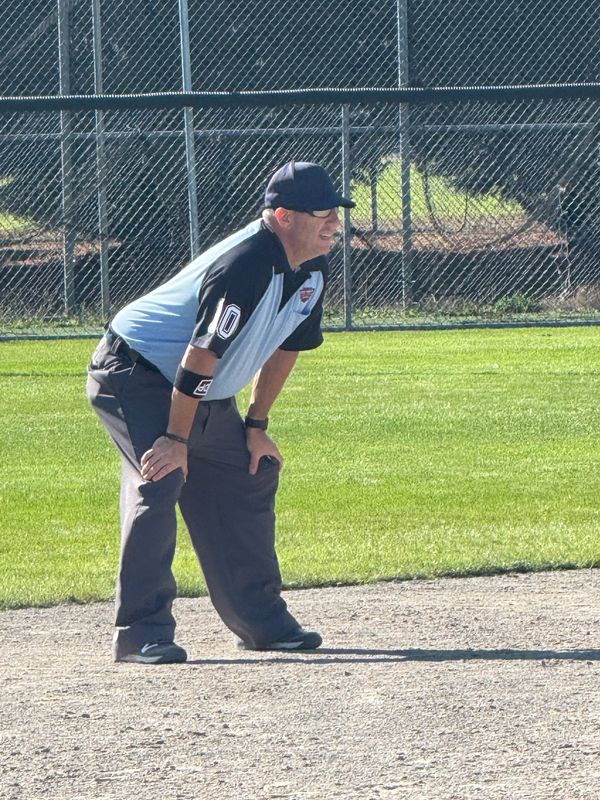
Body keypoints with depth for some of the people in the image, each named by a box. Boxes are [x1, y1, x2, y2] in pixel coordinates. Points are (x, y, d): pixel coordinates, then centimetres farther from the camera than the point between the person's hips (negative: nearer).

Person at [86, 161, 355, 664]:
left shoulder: (312, 269, -3)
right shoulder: (244, 267, -32)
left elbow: (287, 346, 10)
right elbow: (201, 354, -31)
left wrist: (256, 425, 11)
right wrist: (176, 439, -28)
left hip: (207, 396, 10)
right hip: (135, 373, -10)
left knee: (251, 478, 12)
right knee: (160, 482, -24)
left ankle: (261, 620, 22)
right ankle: (142, 632, -23)